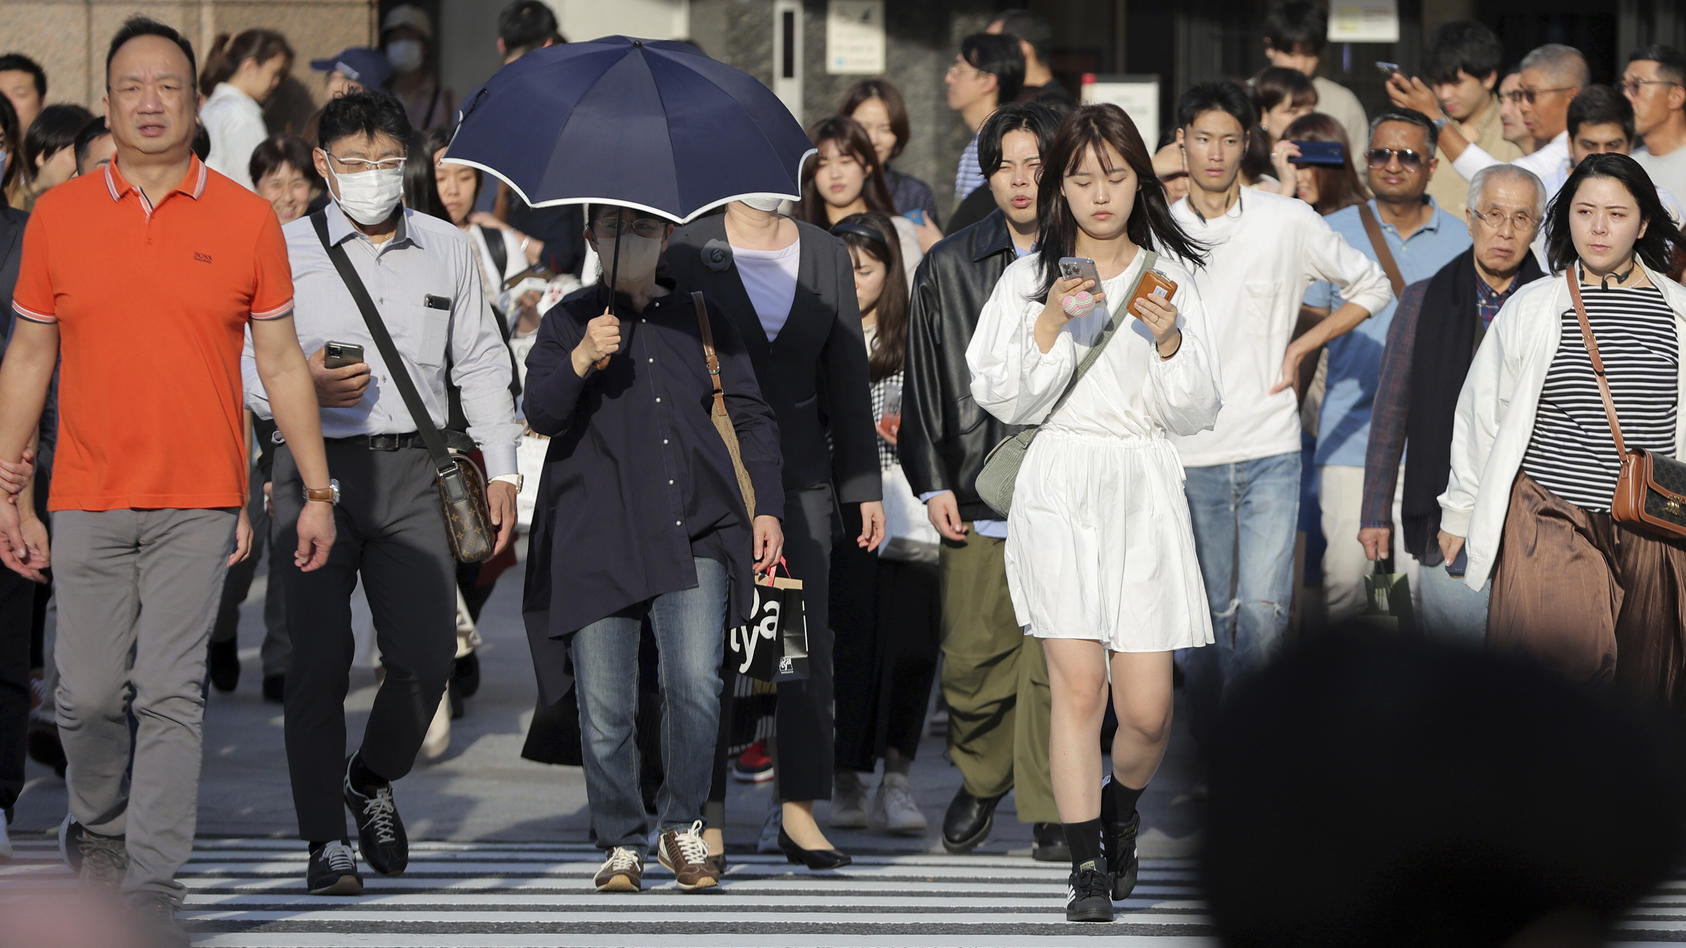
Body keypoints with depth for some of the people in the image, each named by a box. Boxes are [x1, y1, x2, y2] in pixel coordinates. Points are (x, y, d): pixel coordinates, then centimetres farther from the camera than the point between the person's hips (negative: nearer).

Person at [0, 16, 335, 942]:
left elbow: (281, 361, 7)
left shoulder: (246, 219, 2)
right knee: (90, 693, 4)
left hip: (199, 502, -1)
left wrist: (316, 492, 5)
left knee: (171, 693, -7)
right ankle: (98, 828, 32)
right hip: (88, 503, 2)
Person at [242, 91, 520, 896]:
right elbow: (240, 363, 3)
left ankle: (372, 782, 24)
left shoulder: (446, 251, 14)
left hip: (412, 471, 2)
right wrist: (302, 385, -17)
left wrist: (501, 470, 15)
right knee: (319, 656, -7)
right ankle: (326, 840, 0)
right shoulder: (287, 251, 5)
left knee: (427, 654, -5)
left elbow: (481, 365, 20)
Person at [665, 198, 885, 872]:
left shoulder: (827, 257, 10)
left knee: (806, 637, -2)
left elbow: (848, 375, 12)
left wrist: (864, 486, 9)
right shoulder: (690, 251, 1)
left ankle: (797, 810, 2)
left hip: (799, 465, 3)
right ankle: (705, 812, 4)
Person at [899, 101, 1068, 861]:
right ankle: (980, 783, 25)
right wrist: (933, 483, 4)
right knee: (972, 657, 2)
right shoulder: (949, 267, 7)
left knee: (1055, 657, -4)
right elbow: (924, 382, 11)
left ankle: (1049, 810, 6)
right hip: (976, 492, 1)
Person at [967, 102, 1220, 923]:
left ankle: (1121, 805, 28)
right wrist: (1051, 324, -9)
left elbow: (1195, 414, 6)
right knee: (1078, 684, -13)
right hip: (1058, 490, -1)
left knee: (1147, 707, -4)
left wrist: (1170, 340, -10)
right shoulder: (1029, 277, 8)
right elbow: (1001, 400, 2)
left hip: (1144, 491, 1)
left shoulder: (1169, 278, 10)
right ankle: (1087, 866, -3)